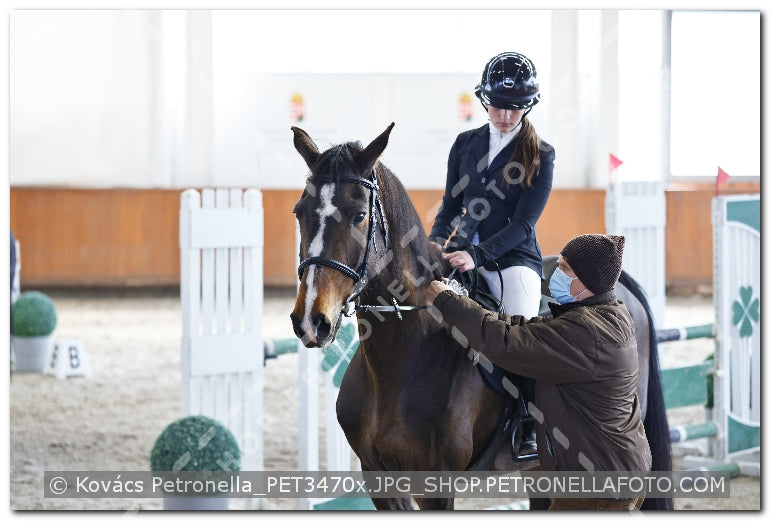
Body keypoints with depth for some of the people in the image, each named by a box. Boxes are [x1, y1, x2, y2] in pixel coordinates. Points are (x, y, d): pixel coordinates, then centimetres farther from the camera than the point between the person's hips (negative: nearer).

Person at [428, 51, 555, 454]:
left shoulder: (540, 156, 0)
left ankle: (530, 428, -17)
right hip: (462, 252, 4)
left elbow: (523, 223, -8)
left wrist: (478, 255, -21)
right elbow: (451, 205, 15)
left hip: (514, 257, -4)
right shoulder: (466, 144, 12)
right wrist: (436, 241, -6)